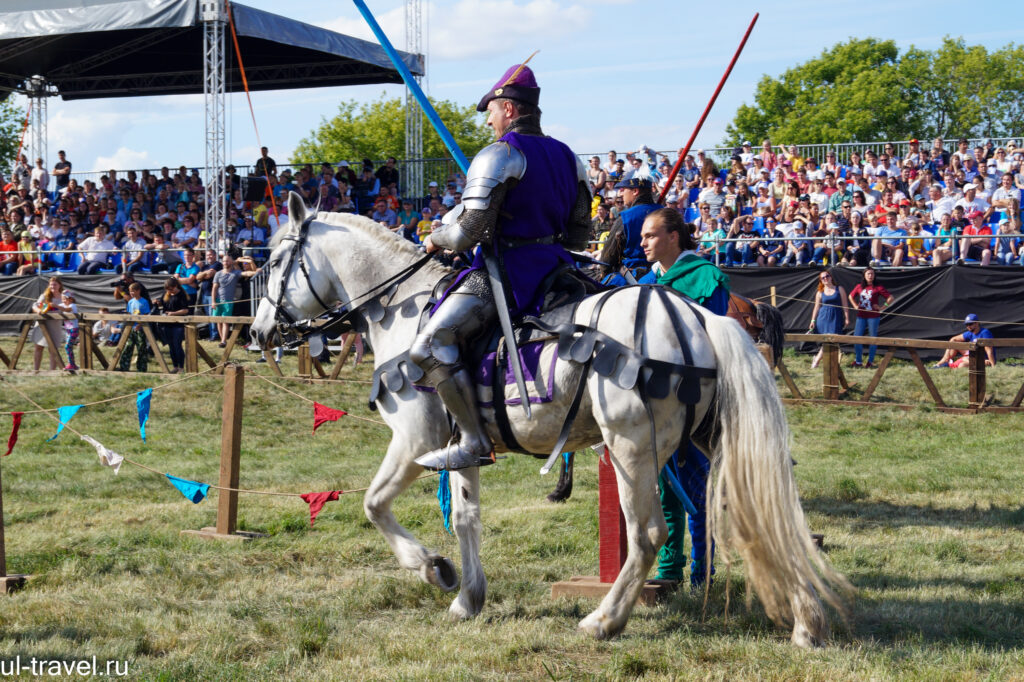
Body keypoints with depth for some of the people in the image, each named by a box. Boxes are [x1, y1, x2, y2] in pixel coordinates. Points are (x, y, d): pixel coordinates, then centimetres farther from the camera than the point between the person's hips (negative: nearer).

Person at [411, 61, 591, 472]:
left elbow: (467, 232, -17)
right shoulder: (568, 158, 15)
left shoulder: (499, 155, -10)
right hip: (556, 268, 9)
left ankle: (474, 442, -20)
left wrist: (436, 240, 3)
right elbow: (580, 237, 18)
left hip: (509, 274, -9)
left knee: (430, 346, -15)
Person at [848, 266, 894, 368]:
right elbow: (851, 296, 27)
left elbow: (891, 298, -3)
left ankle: (870, 362, 12)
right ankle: (858, 361, 10)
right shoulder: (859, 287, 9)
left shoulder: (878, 288, -3)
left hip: (873, 316, -3)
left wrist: (881, 308, -7)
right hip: (861, 316, 4)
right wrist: (855, 306, 13)